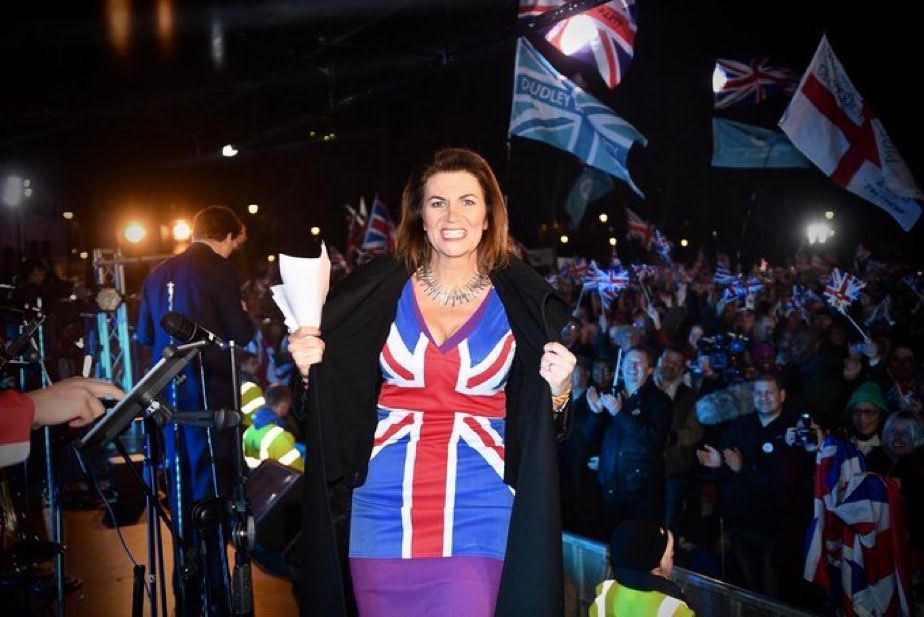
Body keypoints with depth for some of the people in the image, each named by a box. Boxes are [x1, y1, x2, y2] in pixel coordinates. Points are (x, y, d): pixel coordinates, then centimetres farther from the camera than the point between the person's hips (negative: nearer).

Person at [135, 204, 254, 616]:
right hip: (208, 391, -6)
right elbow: (241, 334, -9)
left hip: (169, 393, 7)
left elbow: (144, 335, 18)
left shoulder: (159, 274, 11)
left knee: (181, 486, 15)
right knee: (211, 485, -2)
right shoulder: (219, 270, -8)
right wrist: (249, 321, 11)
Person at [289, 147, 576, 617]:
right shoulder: (378, 292, 2)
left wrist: (558, 390, -13)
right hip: (384, 510, 1)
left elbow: (535, 425, 7)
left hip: (476, 515, -1)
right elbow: (347, 405, 9)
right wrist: (315, 369, -9)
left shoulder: (522, 305, 1)